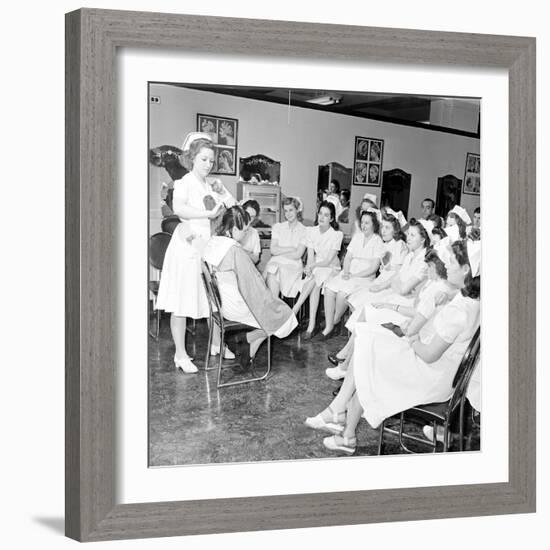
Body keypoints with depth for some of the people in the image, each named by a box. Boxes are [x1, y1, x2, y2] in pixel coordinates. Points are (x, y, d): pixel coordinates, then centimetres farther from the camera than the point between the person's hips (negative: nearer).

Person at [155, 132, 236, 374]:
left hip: (210, 246, 7)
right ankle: (180, 354, 5)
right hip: (188, 246, -6)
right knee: (181, 303, -2)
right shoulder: (185, 183, -6)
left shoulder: (212, 186, 13)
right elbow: (178, 208, -27)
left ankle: (216, 344, 28)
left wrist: (222, 193, -2)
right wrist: (208, 214, -27)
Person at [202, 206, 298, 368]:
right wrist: (270, 300, -3)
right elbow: (253, 283, -19)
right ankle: (246, 338, 8)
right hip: (234, 308, -9)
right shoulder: (235, 251, -26)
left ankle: (248, 354, 20)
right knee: (281, 315, 9)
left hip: (219, 303, 9)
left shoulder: (211, 243, 0)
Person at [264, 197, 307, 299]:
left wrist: (280, 252, -4)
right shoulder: (278, 227, 16)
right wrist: (292, 248, -5)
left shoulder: (304, 231, 5)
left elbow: (297, 255, -5)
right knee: (271, 269, -33)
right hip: (276, 262, 3)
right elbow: (273, 250, 3)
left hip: (293, 265, -3)